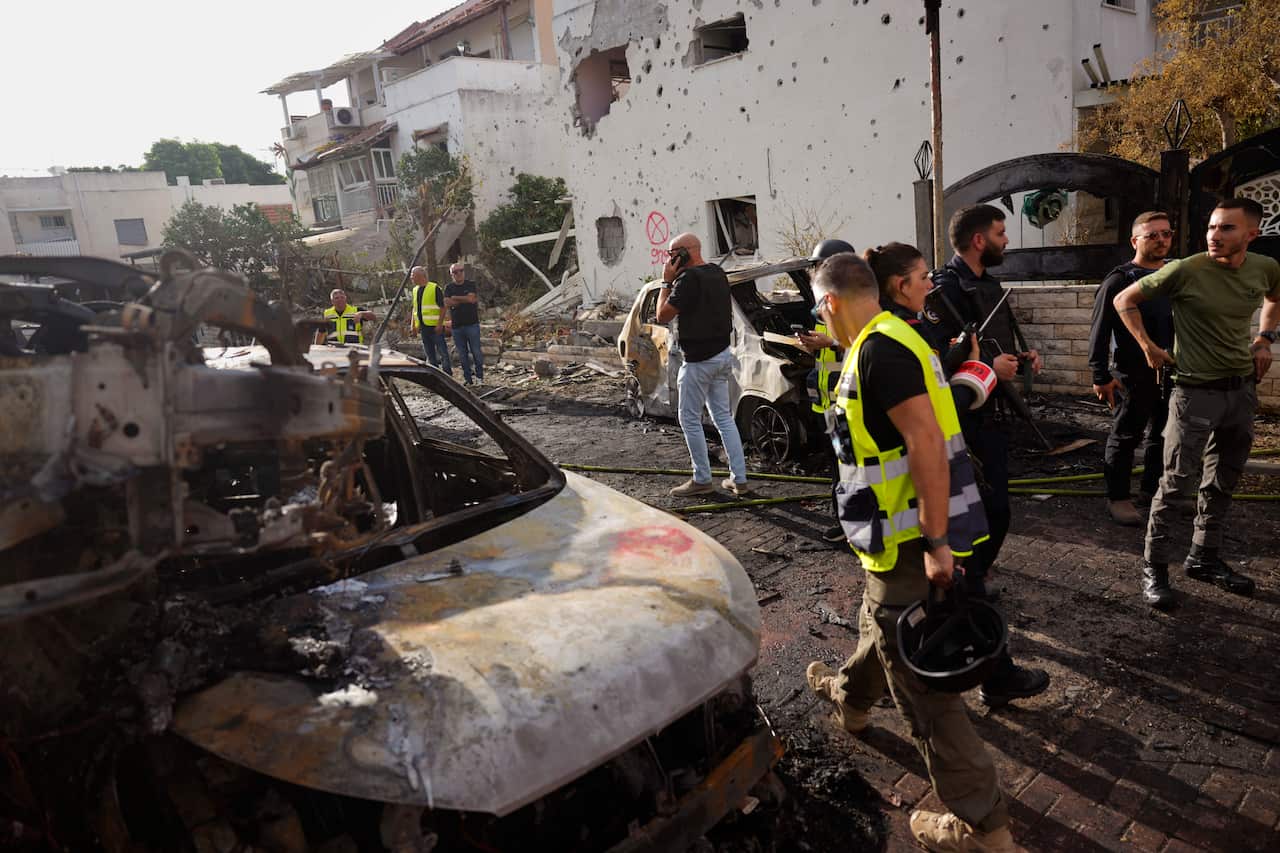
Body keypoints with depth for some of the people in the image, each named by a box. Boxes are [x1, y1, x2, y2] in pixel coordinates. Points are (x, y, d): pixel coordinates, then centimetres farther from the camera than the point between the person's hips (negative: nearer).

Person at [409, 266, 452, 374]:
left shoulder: (435, 288, -9)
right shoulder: (415, 290, 13)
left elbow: (442, 307, -11)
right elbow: (414, 309, 19)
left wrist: (440, 324, -18)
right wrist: (414, 324, 11)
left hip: (435, 327, -7)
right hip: (423, 327, 7)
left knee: (442, 352, -3)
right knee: (429, 353, 12)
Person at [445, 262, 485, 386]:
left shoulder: (470, 284, 4)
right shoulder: (448, 287, 9)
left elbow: (471, 298, -13)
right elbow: (447, 303, -7)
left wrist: (455, 298, -3)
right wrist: (466, 299, -7)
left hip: (472, 324, -2)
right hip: (456, 326, 2)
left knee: (476, 351, -3)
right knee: (462, 354, 6)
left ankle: (480, 376, 7)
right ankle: (467, 378, 14)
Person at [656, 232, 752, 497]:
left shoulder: (689, 279, -18)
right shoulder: (718, 273, 10)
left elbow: (663, 316, -15)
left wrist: (667, 281, -8)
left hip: (699, 360, -9)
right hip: (722, 354, 9)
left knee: (690, 419, 3)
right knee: (724, 417, 13)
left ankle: (702, 480, 11)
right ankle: (739, 479, 14)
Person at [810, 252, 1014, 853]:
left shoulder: (878, 349, -19)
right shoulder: (892, 338, 13)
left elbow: (927, 442, -27)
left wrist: (935, 544, -24)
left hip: (914, 545, -10)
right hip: (911, 537, 10)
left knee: (920, 682, 1)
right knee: (880, 624, 31)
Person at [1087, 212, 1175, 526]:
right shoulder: (1119, 280, -9)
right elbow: (1099, 332, -12)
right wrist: (1101, 376, -16)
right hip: (1134, 375, -7)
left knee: (1164, 434, 15)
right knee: (1126, 436, 1)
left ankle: (1154, 487, 31)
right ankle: (1118, 497, 12)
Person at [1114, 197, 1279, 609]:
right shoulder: (1185, 271, -16)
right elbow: (1124, 300, -5)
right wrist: (1148, 348, -8)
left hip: (1243, 389, 6)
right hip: (1197, 391, -6)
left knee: (1223, 481, 15)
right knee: (1178, 483, -4)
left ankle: (1205, 558, 29)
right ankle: (1154, 567, 7)